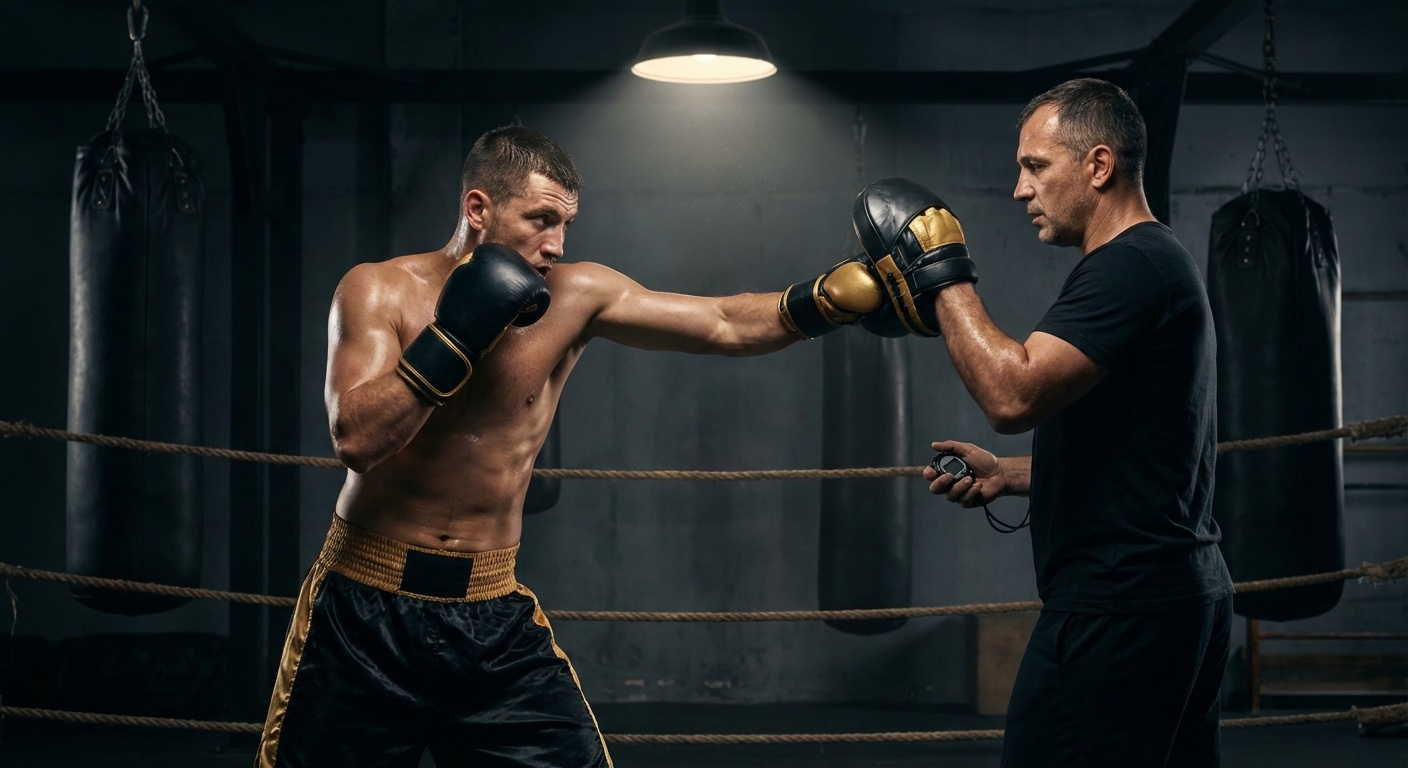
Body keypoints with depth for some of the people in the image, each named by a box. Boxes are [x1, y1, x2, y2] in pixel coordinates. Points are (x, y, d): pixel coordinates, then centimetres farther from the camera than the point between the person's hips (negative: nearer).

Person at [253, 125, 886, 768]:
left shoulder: (575, 298, -3)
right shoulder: (380, 291, -8)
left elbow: (726, 325, -4)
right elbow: (357, 440, -21)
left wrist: (842, 293, -17)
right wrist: (456, 333, -24)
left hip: (492, 614, 2)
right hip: (366, 606, -2)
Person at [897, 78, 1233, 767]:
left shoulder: (1128, 267, -14)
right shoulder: (1157, 263, 19)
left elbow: (1011, 395, -26)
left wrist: (943, 279, -15)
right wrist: (1006, 475, 16)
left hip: (1118, 607, -11)